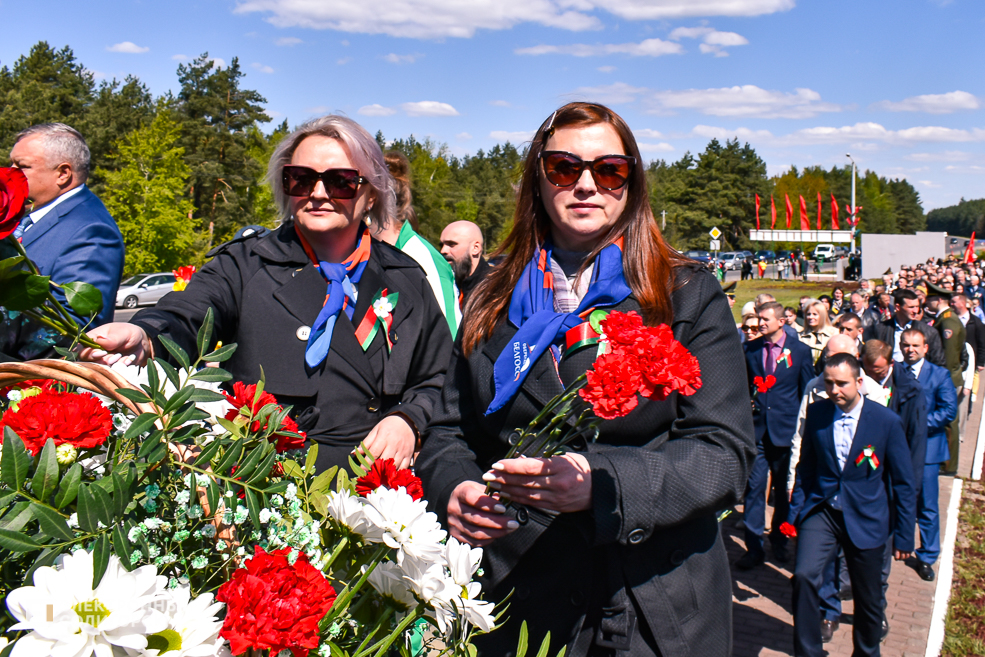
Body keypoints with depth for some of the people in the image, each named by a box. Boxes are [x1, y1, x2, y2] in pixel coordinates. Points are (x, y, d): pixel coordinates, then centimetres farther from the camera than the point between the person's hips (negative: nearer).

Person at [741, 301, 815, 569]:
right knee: (754, 487, -2)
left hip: (786, 429, -1)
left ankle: (779, 541, 28)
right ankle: (754, 547, 6)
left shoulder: (800, 350, -1)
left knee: (784, 489, 11)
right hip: (756, 428, 1)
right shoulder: (749, 349, 5)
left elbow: (808, 392, 3)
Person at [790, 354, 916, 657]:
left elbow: (903, 484, -3)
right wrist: (796, 512, 8)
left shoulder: (887, 421, -10)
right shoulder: (816, 414, -2)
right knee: (804, 576, -20)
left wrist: (904, 537, -2)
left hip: (865, 518, -1)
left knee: (868, 599, 11)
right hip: (821, 512, 1)